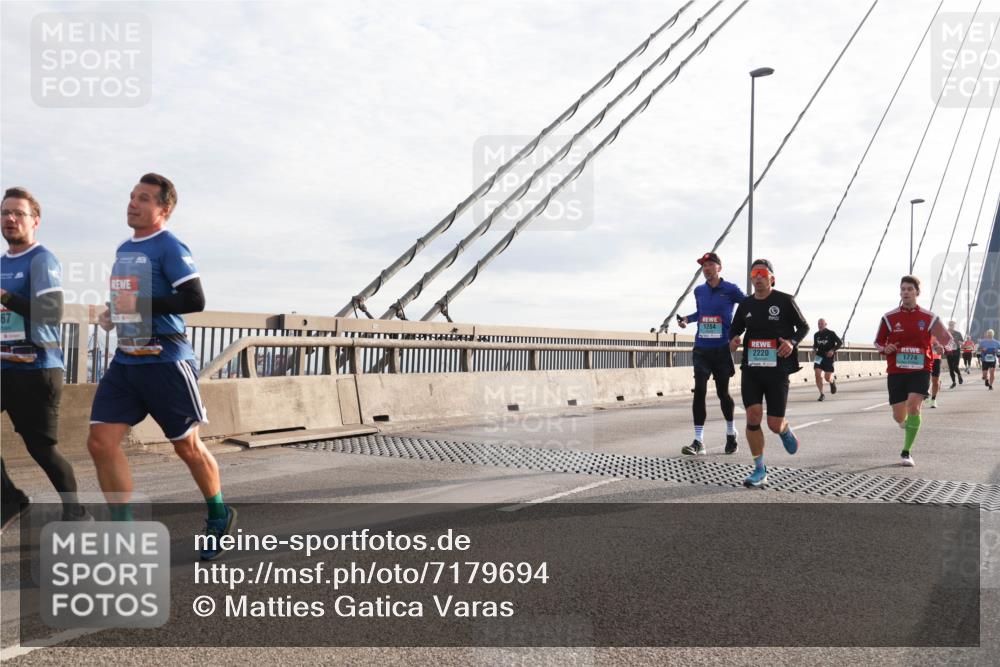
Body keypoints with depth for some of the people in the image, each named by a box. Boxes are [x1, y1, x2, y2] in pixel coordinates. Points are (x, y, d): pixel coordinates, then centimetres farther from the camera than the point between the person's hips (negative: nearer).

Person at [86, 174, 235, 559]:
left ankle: (219, 517, 27)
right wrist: (112, 315, 9)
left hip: (165, 361, -8)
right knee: (100, 442, -2)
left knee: (187, 446, 5)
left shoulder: (169, 247, -10)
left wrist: (141, 305, -20)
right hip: (125, 361, 8)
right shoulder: (124, 249, 15)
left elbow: (194, 300, -20)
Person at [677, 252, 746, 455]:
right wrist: (687, 319, 7)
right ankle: (698, 441, -5)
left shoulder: (730, 290, -4)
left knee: (722, 392, 8)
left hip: (722, 349, -3)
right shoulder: (699, 291, 9)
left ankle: (731, 434, 31)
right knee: (699, 391, -6)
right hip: (701, 349, 3)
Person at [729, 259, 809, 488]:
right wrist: (733, 340, -3)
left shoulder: (785, 301, -2)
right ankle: (759, 471, 2)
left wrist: (792, 342, -16)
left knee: (775, 424, -1)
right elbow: (735, 329, 20)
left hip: (777, 370, -2)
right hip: (751, 369, 3)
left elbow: (804, 326, 5)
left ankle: (786, 431, 40)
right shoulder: (746, 305, 7)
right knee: (753, 417, -10)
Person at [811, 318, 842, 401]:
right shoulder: (816, 335, 7)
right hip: (819, 357, 3)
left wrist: (833, 350, -17)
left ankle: (832, 382, 36)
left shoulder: (831, 333, -5)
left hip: (829, 358, -3)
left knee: (828, 378, -3)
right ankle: (821, 394, -4)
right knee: (818, 375, -15)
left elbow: (840, 343, -3)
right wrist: (814, 350, 1)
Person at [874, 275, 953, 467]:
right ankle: (907, 422, 43)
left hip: (920, 370, -1)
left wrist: (946, 344, -11)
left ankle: (906, 452, -9)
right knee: (899, 417, 3)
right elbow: (878, 342, 10)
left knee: (913, 406, -20)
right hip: (896, 371, 1)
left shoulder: (929, 318, 1)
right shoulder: (889, 318, 2)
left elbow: (947, 343, 11)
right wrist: (885, 349, -10)